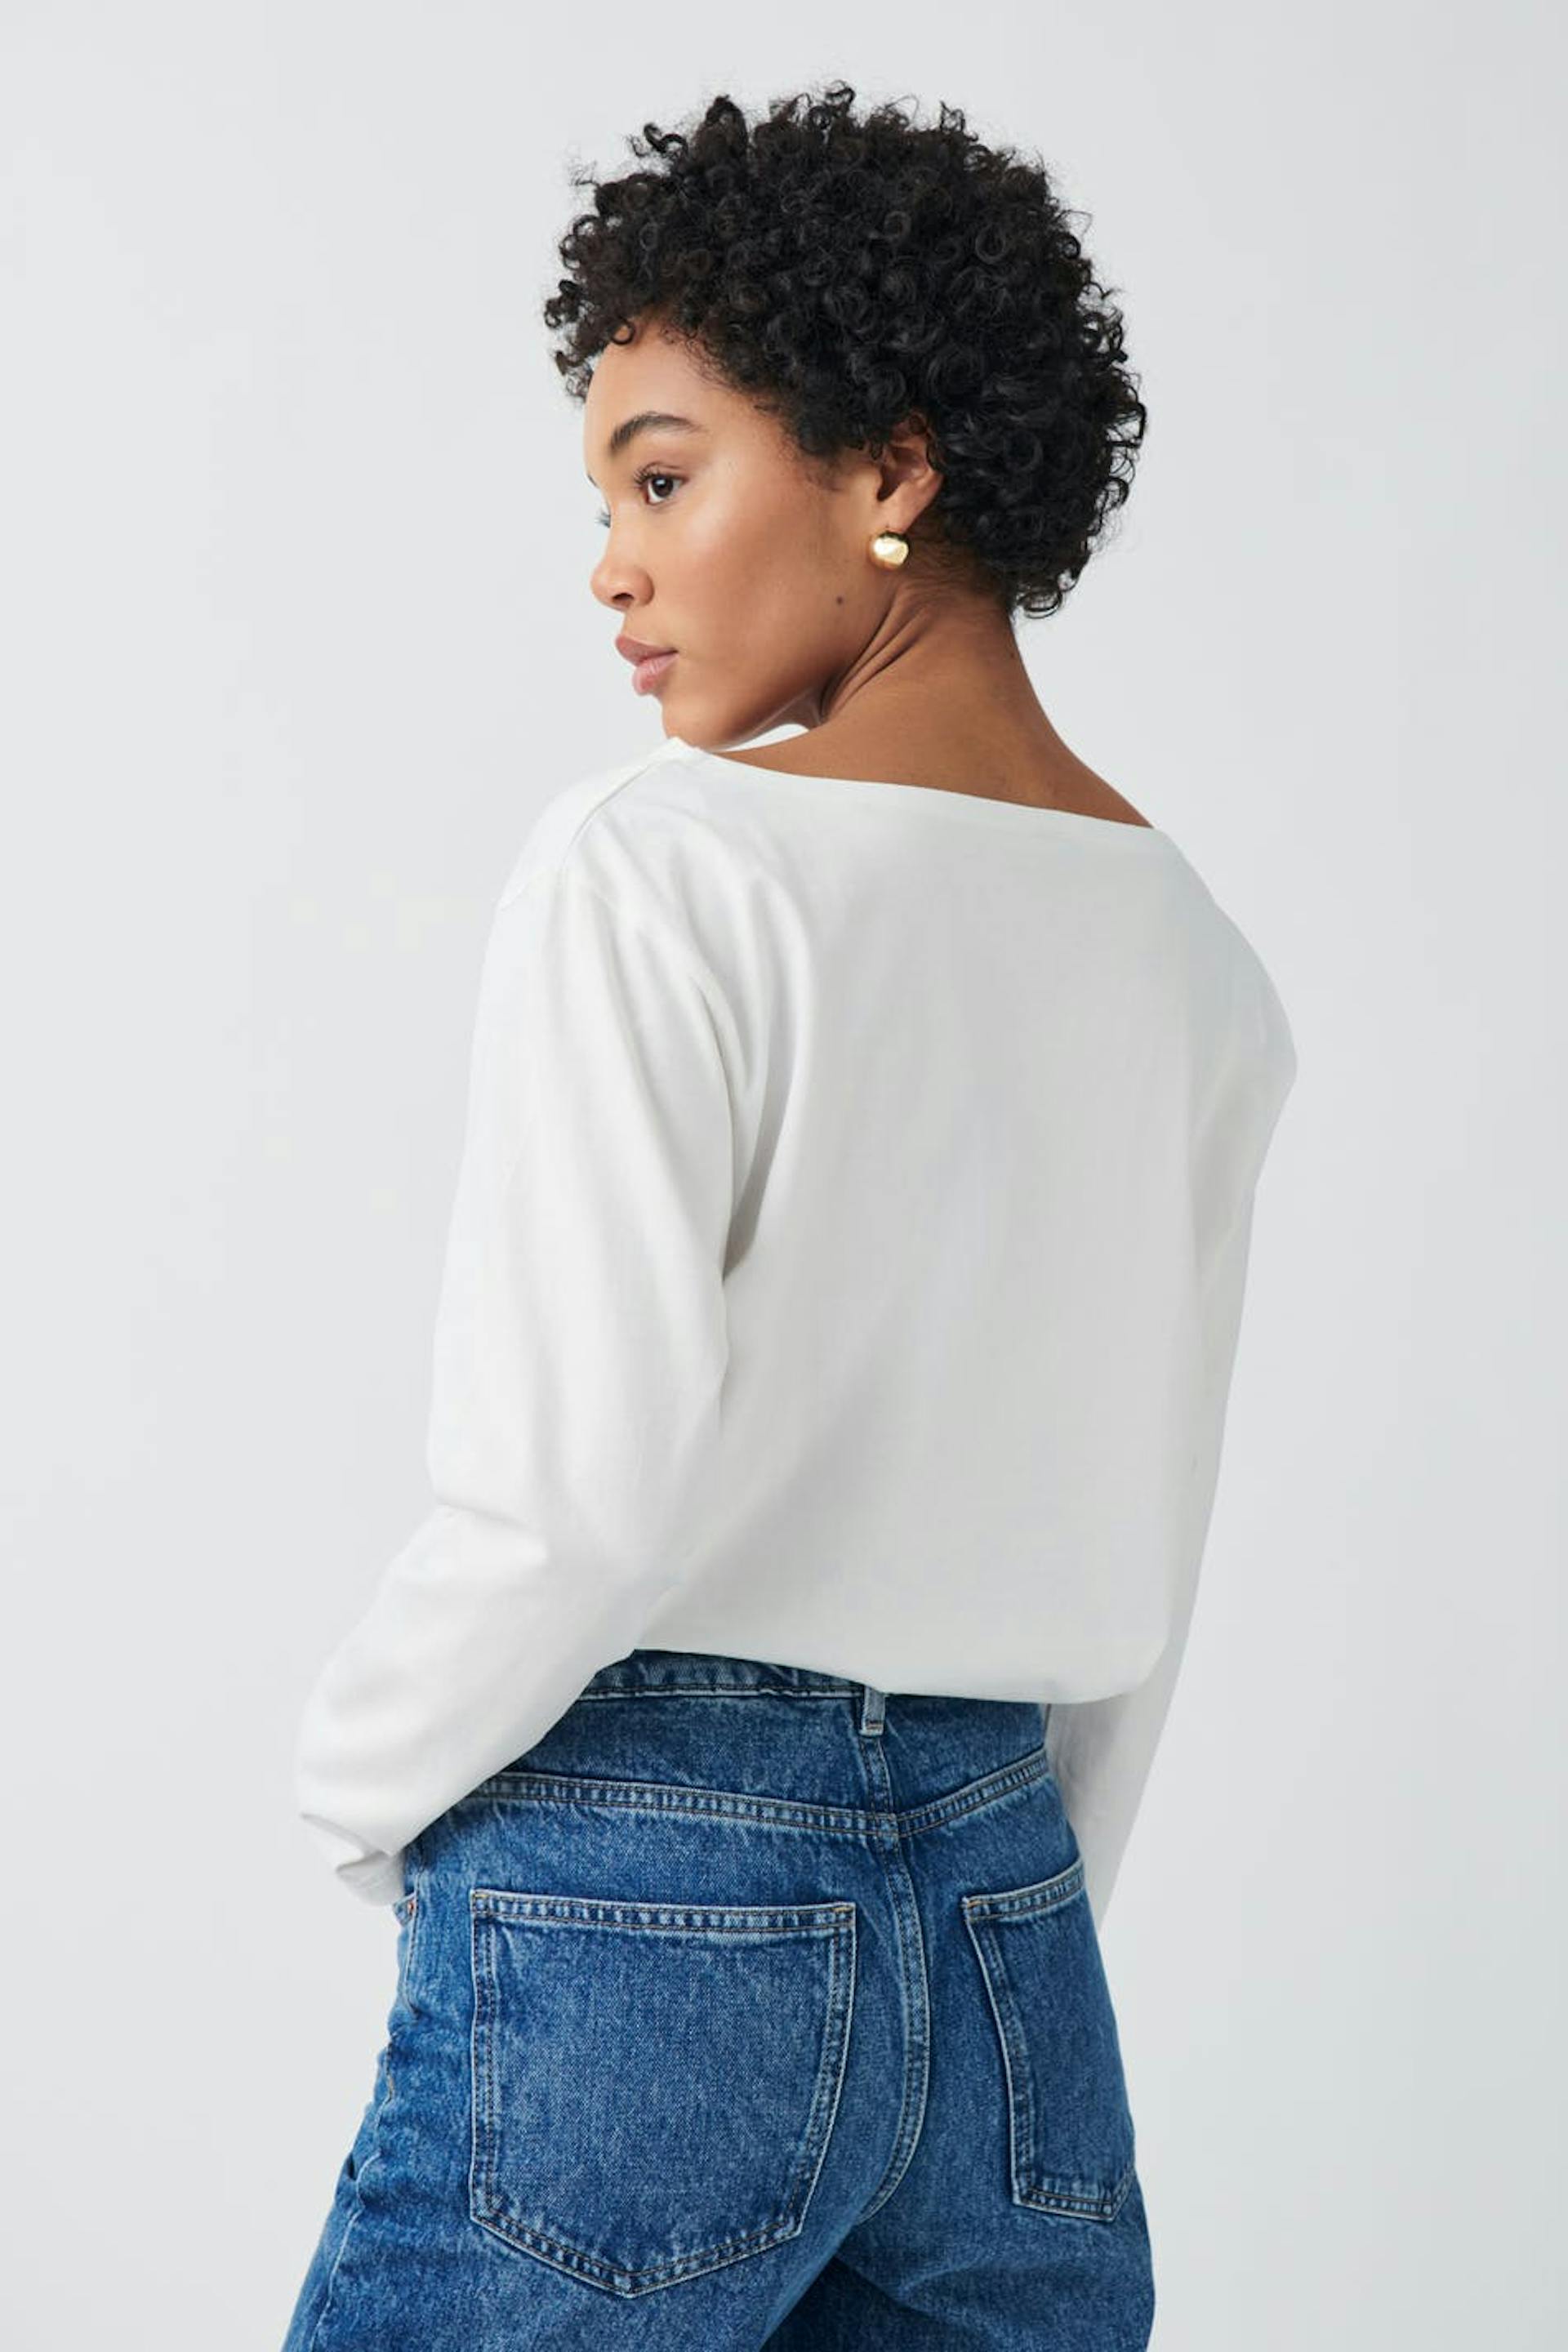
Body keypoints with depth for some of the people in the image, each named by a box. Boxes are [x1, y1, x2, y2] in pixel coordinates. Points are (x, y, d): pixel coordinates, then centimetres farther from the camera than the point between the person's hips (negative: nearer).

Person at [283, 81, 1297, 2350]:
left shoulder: (658, 864, -12)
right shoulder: (1204, 958, 8)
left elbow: (580, 1484, -19)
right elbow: (1145, 1576, 13)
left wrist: (367, 1780, -1)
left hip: (644, 1910, -6)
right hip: (1017, 1917, 6)